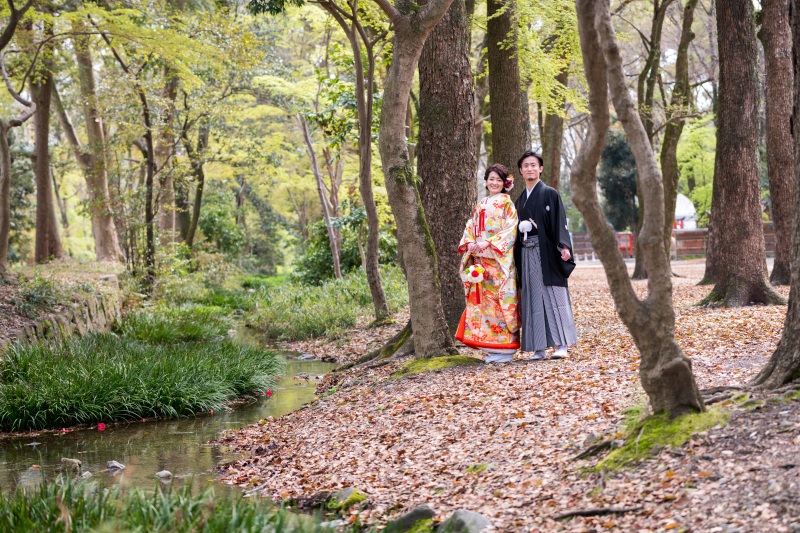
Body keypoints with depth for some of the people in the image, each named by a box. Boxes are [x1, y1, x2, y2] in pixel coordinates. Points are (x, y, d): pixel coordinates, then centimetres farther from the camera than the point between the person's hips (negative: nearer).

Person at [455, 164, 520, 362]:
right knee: (483, 300, 3)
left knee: (501, 299, -7)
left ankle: (506, 348, -2)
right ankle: (492, 348, 9)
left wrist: (489, 243, -18)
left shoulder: (507, 203, 1)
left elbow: (510, 230, -9)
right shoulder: (480, 205, 18)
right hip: (481, 260, 6)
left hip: (500, 259, -6)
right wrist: (470, 243, -6)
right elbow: (470, 228, 15)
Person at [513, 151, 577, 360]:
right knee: (533, 299, 3)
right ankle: (539, 348, 5)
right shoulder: (520, 200, 17)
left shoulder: (550, 194, 0)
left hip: (547, 252, -5)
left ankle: (562, 345, -3)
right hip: (527, 254, 5)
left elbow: (559, 221, -9)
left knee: (554, 296, -6)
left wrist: (563, 246, -21)